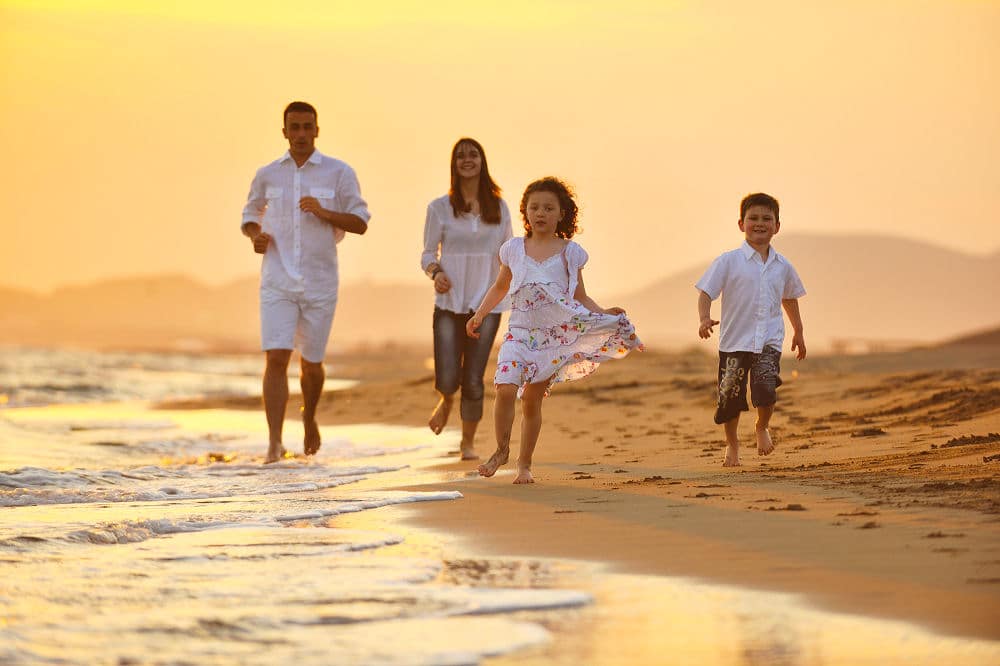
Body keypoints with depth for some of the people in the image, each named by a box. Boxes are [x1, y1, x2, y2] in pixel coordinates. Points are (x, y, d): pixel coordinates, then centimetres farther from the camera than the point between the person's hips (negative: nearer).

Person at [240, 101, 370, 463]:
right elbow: (250, 215, 20)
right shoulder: (267, 175, 7)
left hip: (320, 284, 0)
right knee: (276, 358, -14)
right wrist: (256, 235, -3)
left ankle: (309, 418, 41)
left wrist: (324, 212, -18)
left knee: (312, 363, 11)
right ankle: (274, 442, -17)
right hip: (277, 282, 0)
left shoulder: (339, 173, 0)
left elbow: (361, 222, -1)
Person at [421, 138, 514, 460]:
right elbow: (428, 253, 4)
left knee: (473, 381, -3)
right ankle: (446, 400, 31)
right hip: (449, 304, -1)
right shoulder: (439, 208, 3)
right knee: (447, 379, -8)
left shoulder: (499, 208, 8)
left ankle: (468, 442, 18)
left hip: (486, 304, 1)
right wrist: (435, 272, -17)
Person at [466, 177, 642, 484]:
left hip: (556, 332, -1)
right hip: (519, 331, 1)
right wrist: (479, 315, 10)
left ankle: (524, 463, 15)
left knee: (532, 400, 1)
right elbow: (499, 288, 21)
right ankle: (501, 449, 1)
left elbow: (580, 297, 9)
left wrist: (602, 313, -8)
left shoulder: (570, 252, 4)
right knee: (505, 388, -19)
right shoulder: (513, 249, 8)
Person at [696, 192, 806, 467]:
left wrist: (798, 331, 33)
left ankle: (762, 428, 12)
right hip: (735, 341, -1)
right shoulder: (728, 262, -4)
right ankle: (732, 444, 28)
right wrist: (704, 318, -27)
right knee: (731, 394, 3)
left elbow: (789, 297, 25)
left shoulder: (783, 266, 7)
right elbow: (706, 292, -8)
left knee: (766, 386, -20)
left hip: (769, 340, 1)